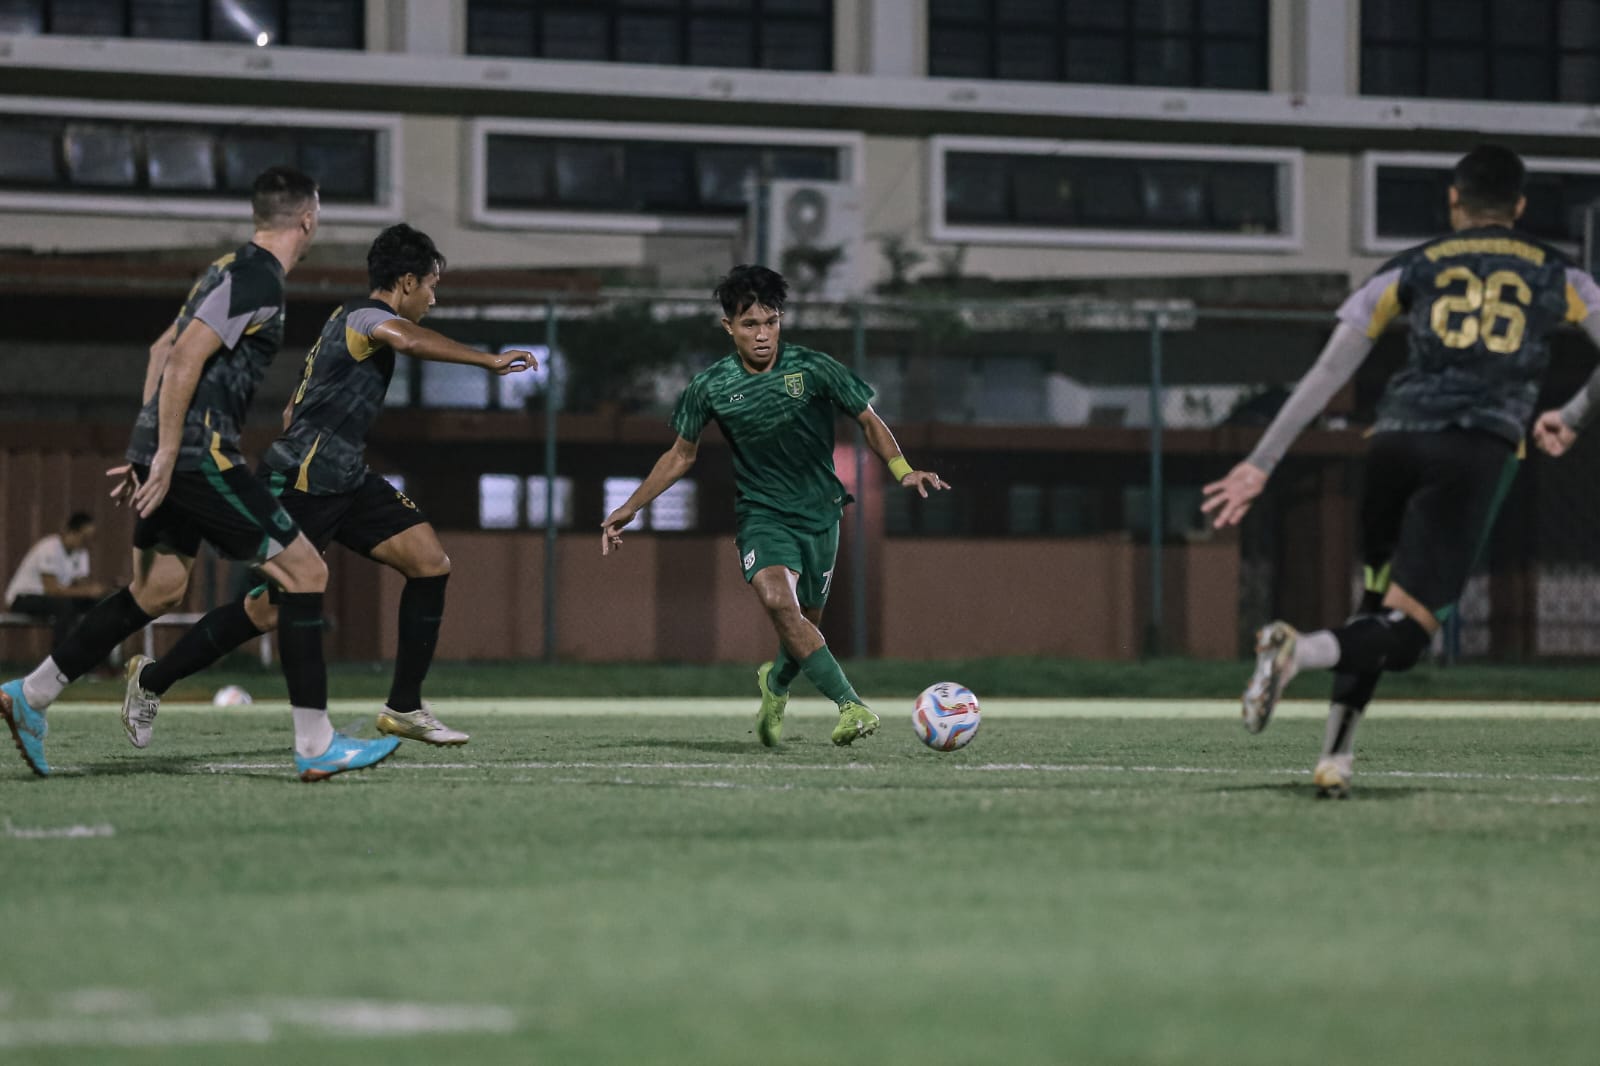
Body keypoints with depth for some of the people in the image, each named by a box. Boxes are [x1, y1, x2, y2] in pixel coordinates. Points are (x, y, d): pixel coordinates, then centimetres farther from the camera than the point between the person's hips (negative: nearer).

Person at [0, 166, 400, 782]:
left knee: (158, 590, 18)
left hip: (169, 455, 10)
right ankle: (315, 747, -7)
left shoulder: (232, 269, 18)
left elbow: (162, 350, 24)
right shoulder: (257, 279, -13)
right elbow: (185, 357, -21)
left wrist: (148, 450, 26)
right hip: (199, 455, -10)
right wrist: (165, 455, -20)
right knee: (305, 571, -6)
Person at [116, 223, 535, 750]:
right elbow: (407, 337, -38)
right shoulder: (365, 316, -12)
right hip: (301, 484, -10)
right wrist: (489, 360, -39)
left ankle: (404, 707, 0)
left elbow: (293, 410, 26)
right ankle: (151, 680, 15)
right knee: (266, 611, -5)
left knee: (430, 562, -4)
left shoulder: (348, 320, 19)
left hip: (344, 482, 10)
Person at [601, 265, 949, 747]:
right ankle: (851, 705, -31)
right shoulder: (710, 387, -6)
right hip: (761, 513, -1)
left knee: (803, 628, 8)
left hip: (819, 513, 1)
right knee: (779, 601, -28)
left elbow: (868, 421, 2)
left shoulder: (813, 369, -10)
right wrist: (629, 508, 10)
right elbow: (681, 455, 10)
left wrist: (902, 470, -13)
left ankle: (776, 681, 44)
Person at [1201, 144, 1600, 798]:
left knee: (1378, 604, 20)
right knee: (1404, 633, -6)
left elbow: (1327, 372, 11)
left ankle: (1334, 757, 11)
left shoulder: (1411, 269, 15)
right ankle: (1299, 651, -34)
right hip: (1480, 450, -2)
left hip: (1397, 438, 2)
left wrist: (1260, 463, 12)